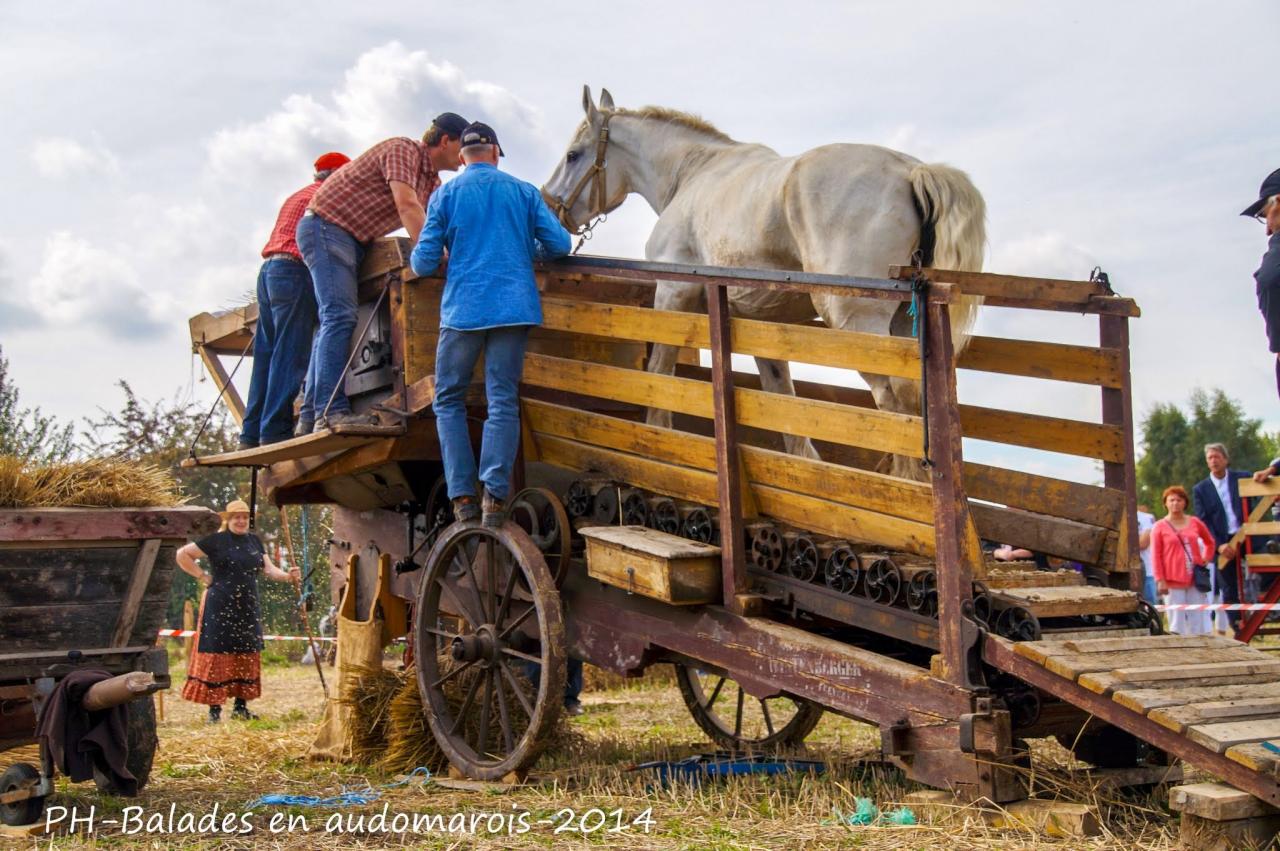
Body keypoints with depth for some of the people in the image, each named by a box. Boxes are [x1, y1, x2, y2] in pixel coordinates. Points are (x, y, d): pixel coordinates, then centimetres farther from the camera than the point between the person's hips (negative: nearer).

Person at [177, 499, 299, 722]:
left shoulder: (254, 541, 12)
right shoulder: (216, 540, -5)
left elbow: (269, 569, 7)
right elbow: (182, 555, -4)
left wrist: (287, 576, -12)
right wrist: (202, 576, -7)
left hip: (247, 609, 6)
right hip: (220, 608, -6)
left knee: (247, 657, 8)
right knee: (218, 656, -5)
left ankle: (241, 707, 17)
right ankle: (214, 709, -2)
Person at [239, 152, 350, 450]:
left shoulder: (295, 197, 28)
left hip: (268, 270, 9)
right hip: (293, 271, -9)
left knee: (265, 354, 5)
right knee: (290, 355, -11)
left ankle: (252, 433, 1)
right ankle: (276, 430, -18)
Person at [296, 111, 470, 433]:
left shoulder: (432, 181, 16)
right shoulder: (403, 150, -14)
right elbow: (407, 206, -26)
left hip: (351, 238, 10)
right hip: (326, 225, -10)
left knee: (333, 322, 6)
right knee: (339, 316, -20)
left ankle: (310, 416, 6)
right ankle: (331, 411, -27)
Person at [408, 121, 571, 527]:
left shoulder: (444, 195, 5)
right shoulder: (524, 192, 9)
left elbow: (424, 263, 1)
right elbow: (558, 244, 5)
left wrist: (417, 259, 24)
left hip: (463, 309, -1)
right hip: (514, 307, 1)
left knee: (448, 400, 11)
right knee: (503, 401, 2)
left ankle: (463, 496, 2)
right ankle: (494, 494, -10)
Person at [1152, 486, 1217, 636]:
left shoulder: (1194, 522, 8)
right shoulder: (1159, 527, -1)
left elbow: (1210, 542, 25)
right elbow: (1155, 556, -4)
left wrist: (1206, 559, 10)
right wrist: (1160, 580, -10)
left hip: (1196, 578, 3)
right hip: (1174, 580, -3)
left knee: (1199, 619, 3)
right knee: (1177, 621, -2)